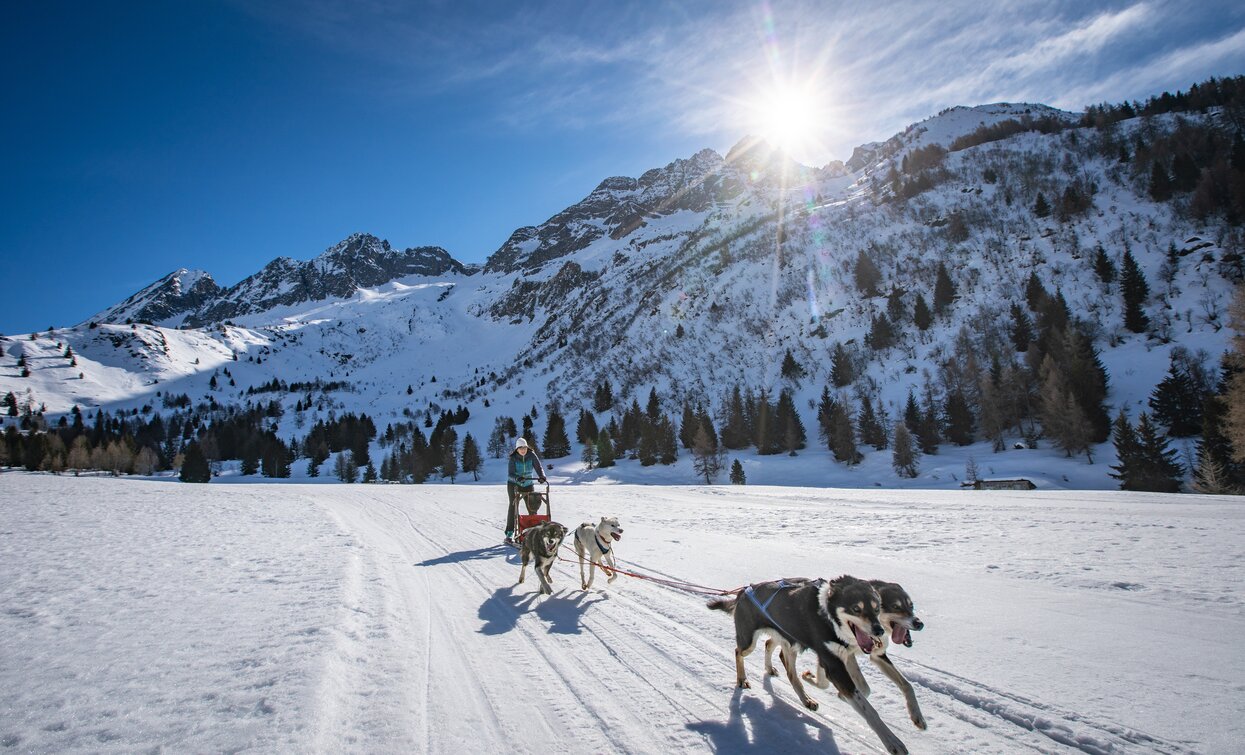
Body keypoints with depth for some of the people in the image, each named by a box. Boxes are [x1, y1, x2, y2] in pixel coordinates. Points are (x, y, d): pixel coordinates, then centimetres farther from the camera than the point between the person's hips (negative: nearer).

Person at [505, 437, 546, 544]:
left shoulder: (531, 456, -10)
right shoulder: (513, 458, -15)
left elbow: (538, 467, -17)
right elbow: (511, 474, -23)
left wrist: (542, 476, -37)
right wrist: (517, 478, -44)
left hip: (528, 485, 2)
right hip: (513, 484, -2)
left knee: (532, 507, 1)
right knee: (512, 507, -10)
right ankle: (509, 533, -8)